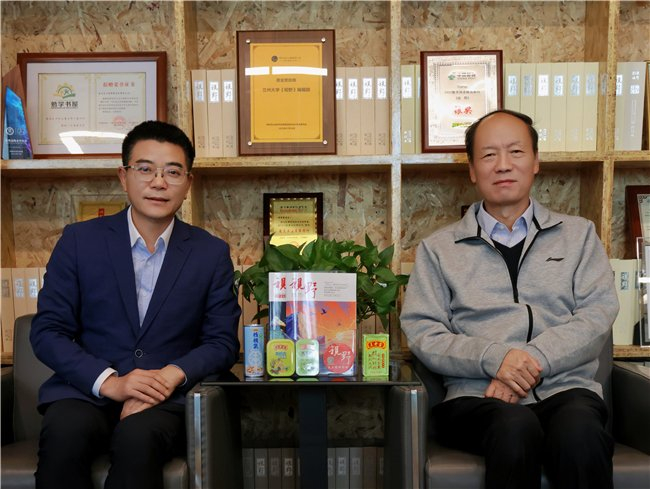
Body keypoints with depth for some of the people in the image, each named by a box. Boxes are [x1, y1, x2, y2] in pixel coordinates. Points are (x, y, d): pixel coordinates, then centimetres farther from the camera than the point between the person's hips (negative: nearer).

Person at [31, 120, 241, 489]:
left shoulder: (212, 254, 5)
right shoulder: (79, 240, 5)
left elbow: (223, 343, 5)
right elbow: (47, 331, 2)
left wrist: (171, 376, -15)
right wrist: (109, 382, -14)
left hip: (166, 401, 0)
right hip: (86, 392, 1)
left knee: (138, 437, -33)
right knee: (65, 432, -32)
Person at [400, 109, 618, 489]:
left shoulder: (579, 235, 17)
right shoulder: (438, 248, 12)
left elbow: (598, 314, 4)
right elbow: (422, 333, 3)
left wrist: (534, 359, -12)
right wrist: (493, 358, -14)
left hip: (566, 389, 2)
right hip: (477, 396, -1)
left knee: (578, 431, -33)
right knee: (516, 426, -36)